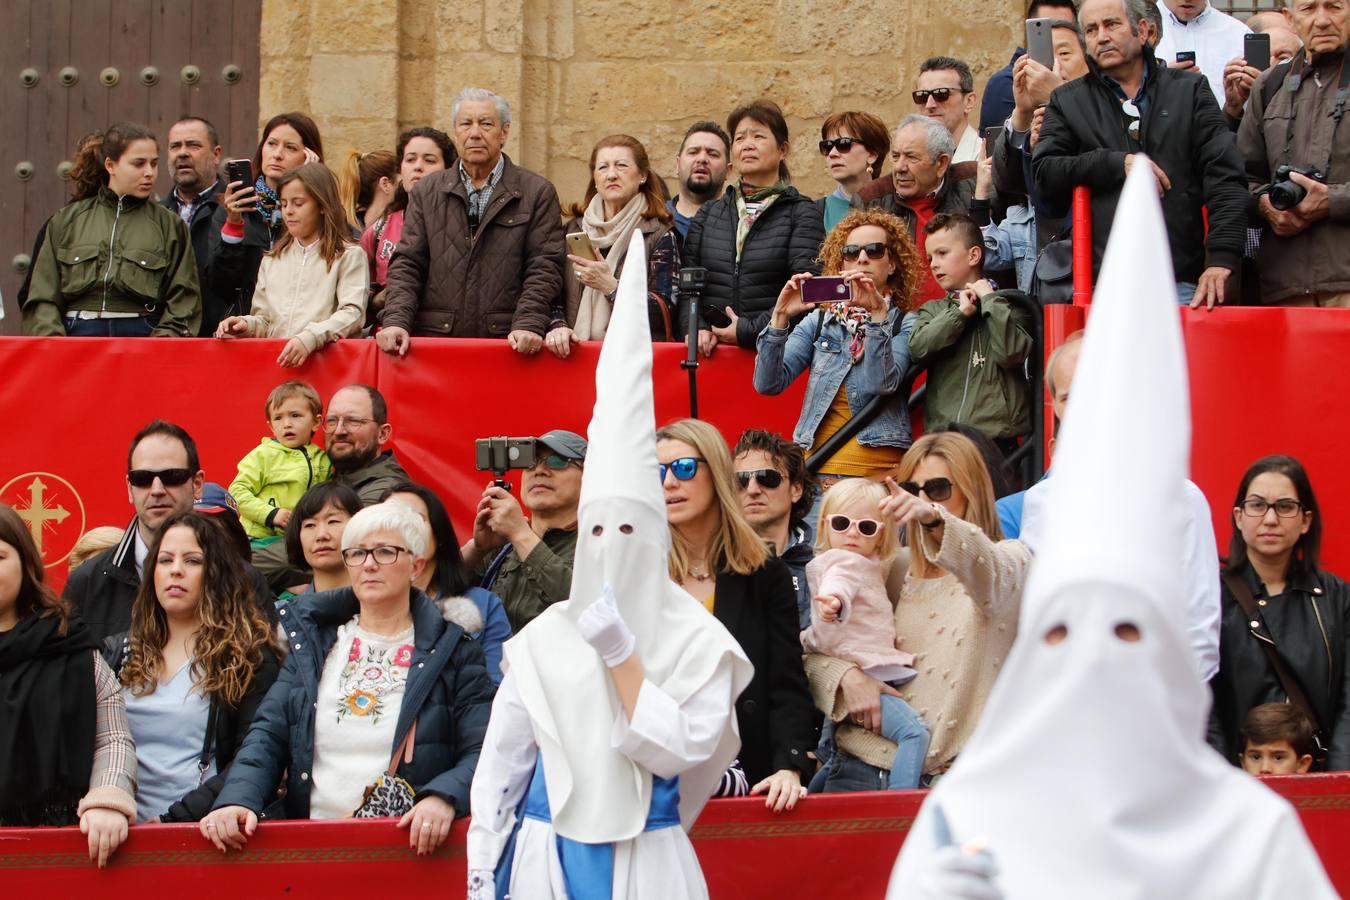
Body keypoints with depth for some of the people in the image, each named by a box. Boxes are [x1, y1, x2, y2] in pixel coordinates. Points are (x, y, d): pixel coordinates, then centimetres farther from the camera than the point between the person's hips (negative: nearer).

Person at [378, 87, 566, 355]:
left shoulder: (538, 193, 8)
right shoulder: (427, 192, 15)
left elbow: (544, 268, 1)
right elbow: (407, 263, 9)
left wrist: (527, 325, -13)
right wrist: (396, 321, -7)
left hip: (506, 342, -2)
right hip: (435, 338, 2)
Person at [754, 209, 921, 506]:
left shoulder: (905, 323, 6)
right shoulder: (819, 321, 12)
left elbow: (883, 384, -13)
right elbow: (768, 383, 1)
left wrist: (876, 312, -20)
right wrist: (781, 316, -11)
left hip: (879, 472, -2)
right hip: (817, 468, 2)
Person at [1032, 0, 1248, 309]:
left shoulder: (1189, 90, 12)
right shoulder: (1068, 101, 14)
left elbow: (1224, 177, 3)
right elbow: (1044, 173, 2)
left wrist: (1222, 258, -9)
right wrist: (1118, 163, -7)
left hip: (1180, 281, 0)